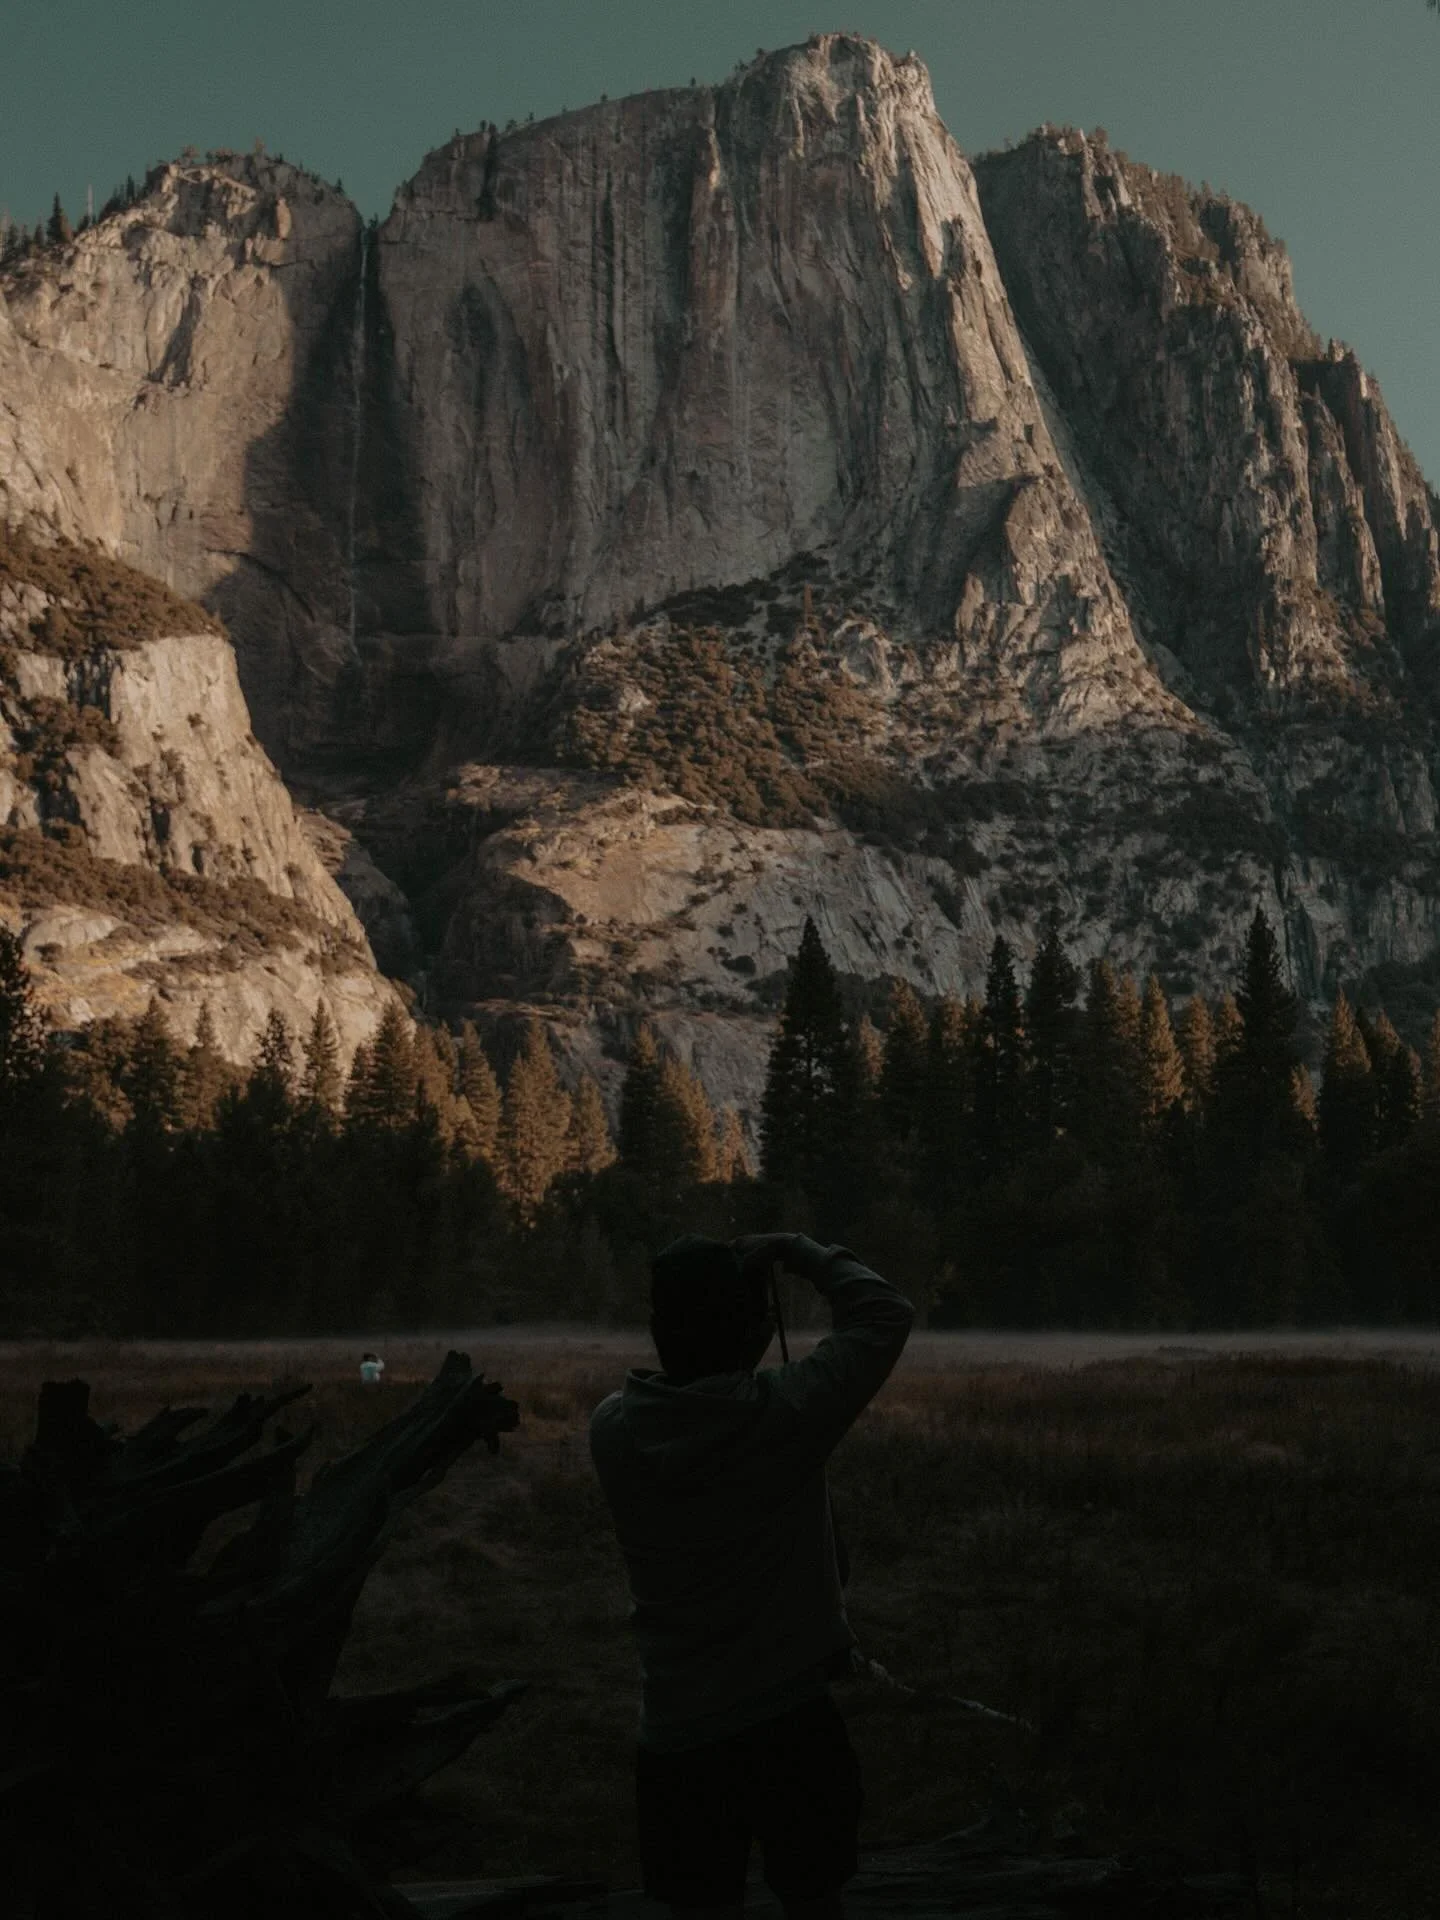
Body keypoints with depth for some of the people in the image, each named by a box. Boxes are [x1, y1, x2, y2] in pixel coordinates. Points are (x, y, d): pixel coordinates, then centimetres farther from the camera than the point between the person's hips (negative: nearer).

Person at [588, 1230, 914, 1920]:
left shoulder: (612, 1429, -12)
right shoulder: (782, 1411, -21)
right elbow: (886, 1314, -9)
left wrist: (689, 1301, 8)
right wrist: (797, 1250, -1)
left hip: (675, 1737, 2)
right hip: (792, 1724, -2)